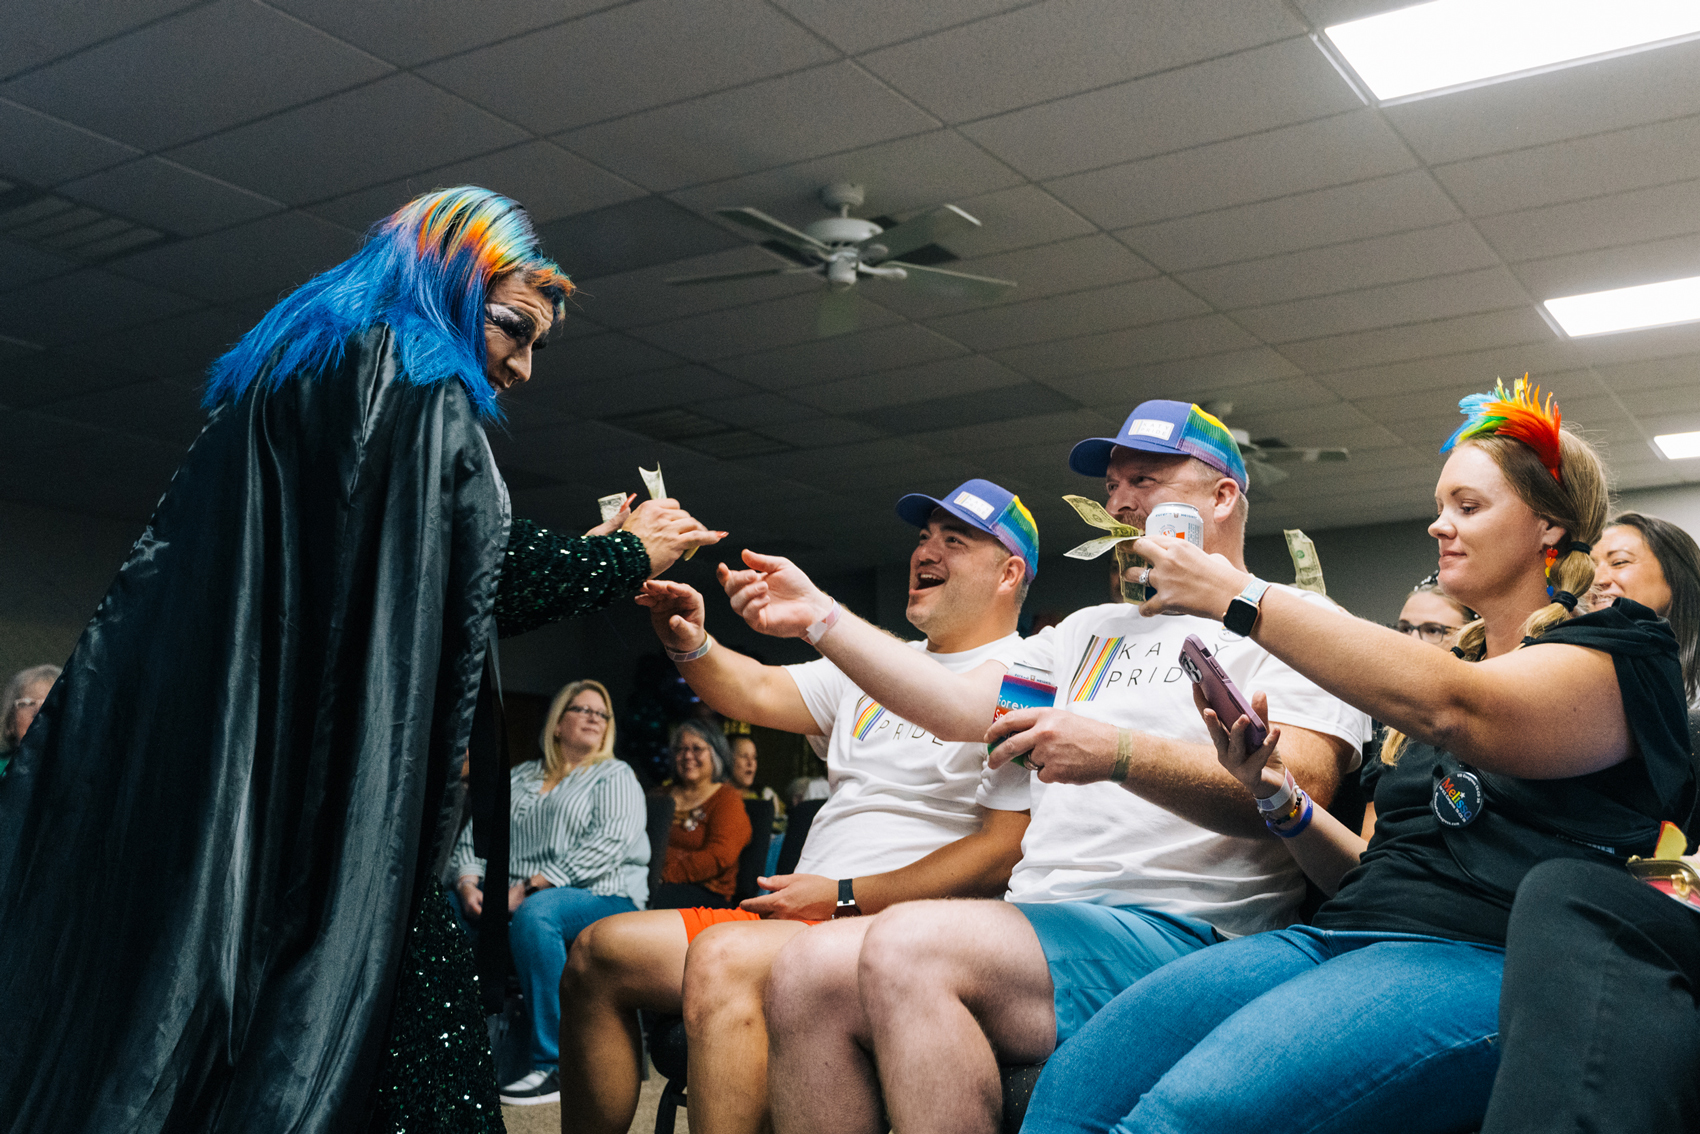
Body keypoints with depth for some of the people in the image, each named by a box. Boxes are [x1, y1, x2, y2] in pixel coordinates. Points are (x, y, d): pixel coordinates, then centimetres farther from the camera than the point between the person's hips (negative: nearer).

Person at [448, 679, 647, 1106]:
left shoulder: (615, 776, 9)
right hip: (517, 896, 5)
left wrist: (532, 887, -17)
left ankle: (556, 1066, -31)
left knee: (534, 913, -38)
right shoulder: (518, 777, 24)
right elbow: (477, 833, 15)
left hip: (601, 896, -5)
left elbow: (608, 844, -8)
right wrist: (468, 882, -8)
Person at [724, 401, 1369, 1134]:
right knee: (807, 976, -16)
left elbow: (1297, 790, -12)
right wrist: (820, 618, 12)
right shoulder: (1091, 631, 29)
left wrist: (1119, 753, -24)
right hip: (1038, 918, 7)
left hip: (1178, 931, -7)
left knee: (910, 949, -31)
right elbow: (962, 710, 18)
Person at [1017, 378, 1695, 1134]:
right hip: (1342, 938, 7)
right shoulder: (1444, 664, 28)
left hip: (1485, 958, -7)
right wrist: (1281, 801, 6)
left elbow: (1452, 709, -19)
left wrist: (1240, 597, -17)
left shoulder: (1617, 652, 5)